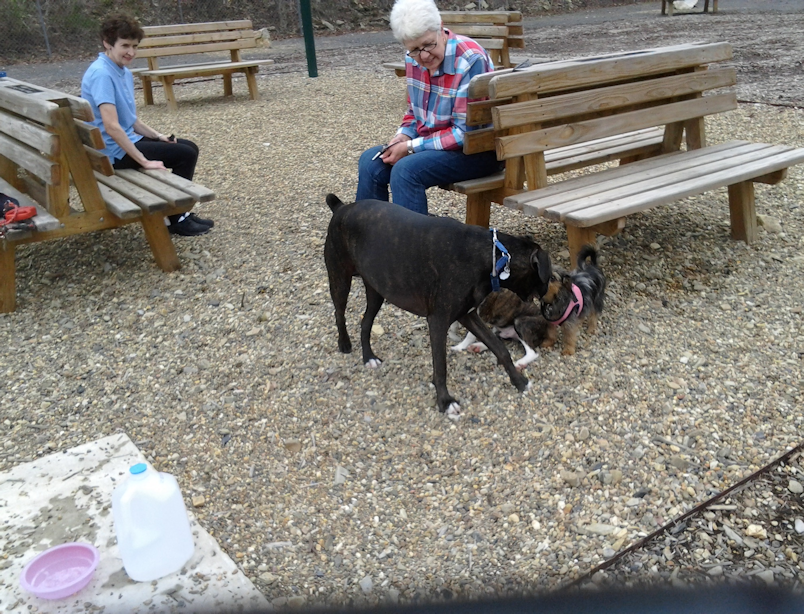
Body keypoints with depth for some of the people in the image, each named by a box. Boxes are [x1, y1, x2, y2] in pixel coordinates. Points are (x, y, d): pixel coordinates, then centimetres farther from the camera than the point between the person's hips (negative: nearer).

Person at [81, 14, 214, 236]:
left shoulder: (125, 73, 10)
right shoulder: (101, 74, -21)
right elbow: (111, 126, -28)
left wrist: (159, 136, 3)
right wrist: (144, 161, -27)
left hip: (127, 139, 10)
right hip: (114, 151, -10)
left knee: (190, 148, 12)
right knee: (186, 154, -11)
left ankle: (178, 212, 16)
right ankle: (173, 219, 1)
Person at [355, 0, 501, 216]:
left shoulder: (470, 60, -21)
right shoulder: (413, 59, 1)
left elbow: (465, 133, -21)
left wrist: (411, 147, -20)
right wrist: (403, 136, -5)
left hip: (476, 150, -7)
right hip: (431, 143, 8)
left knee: (406, 170, -28)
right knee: (370, 161, -7)